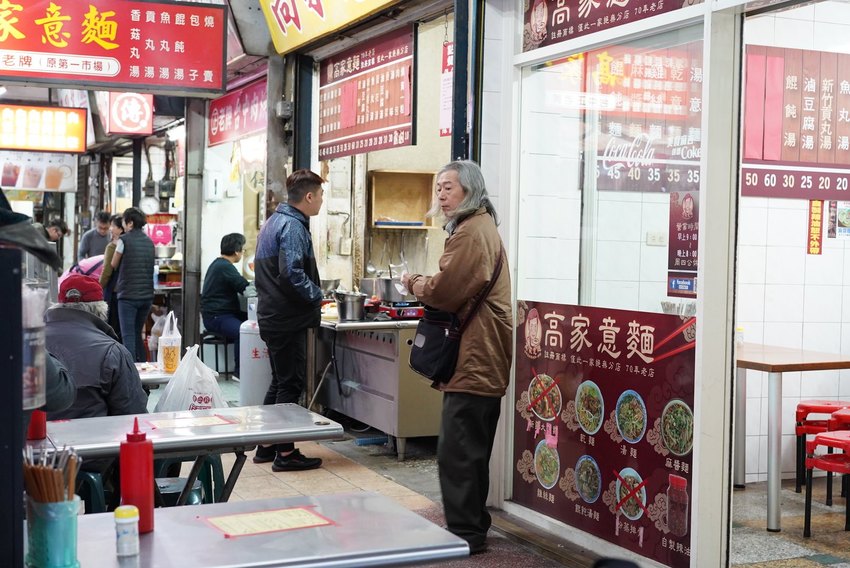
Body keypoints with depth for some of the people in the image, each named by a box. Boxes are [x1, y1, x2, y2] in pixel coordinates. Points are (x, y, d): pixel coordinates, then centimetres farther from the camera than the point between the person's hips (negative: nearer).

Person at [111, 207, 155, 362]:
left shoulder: (124, 240, -6)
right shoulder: (149, 241, 12)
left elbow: (113, 265, 5)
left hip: (128, 295, -6)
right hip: (147, 295, 6)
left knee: (128, 336, -6)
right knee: (137, 334, 17)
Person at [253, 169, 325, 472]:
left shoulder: (274, 221, 15)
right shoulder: (293, 226, -17)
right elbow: (292, 274, -27)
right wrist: (316, 296, -12)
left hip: (272, 315, 10)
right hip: (289, 319, -10)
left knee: (280, 382, 18)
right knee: (291, 384, -2)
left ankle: (267, 445, 25)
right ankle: (285, 453, 3)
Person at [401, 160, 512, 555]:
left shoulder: (471, 231, -14)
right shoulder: (479, 227, 22)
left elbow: (446, 290, -21)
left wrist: (420, 286, -2)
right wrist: (423, 286, 4)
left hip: (473, 359, -11)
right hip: (480, 358, 11)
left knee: (456, 451, -8)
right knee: (470, 449, 18)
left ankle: (465, 533, -3)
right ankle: (473, 524, 27)